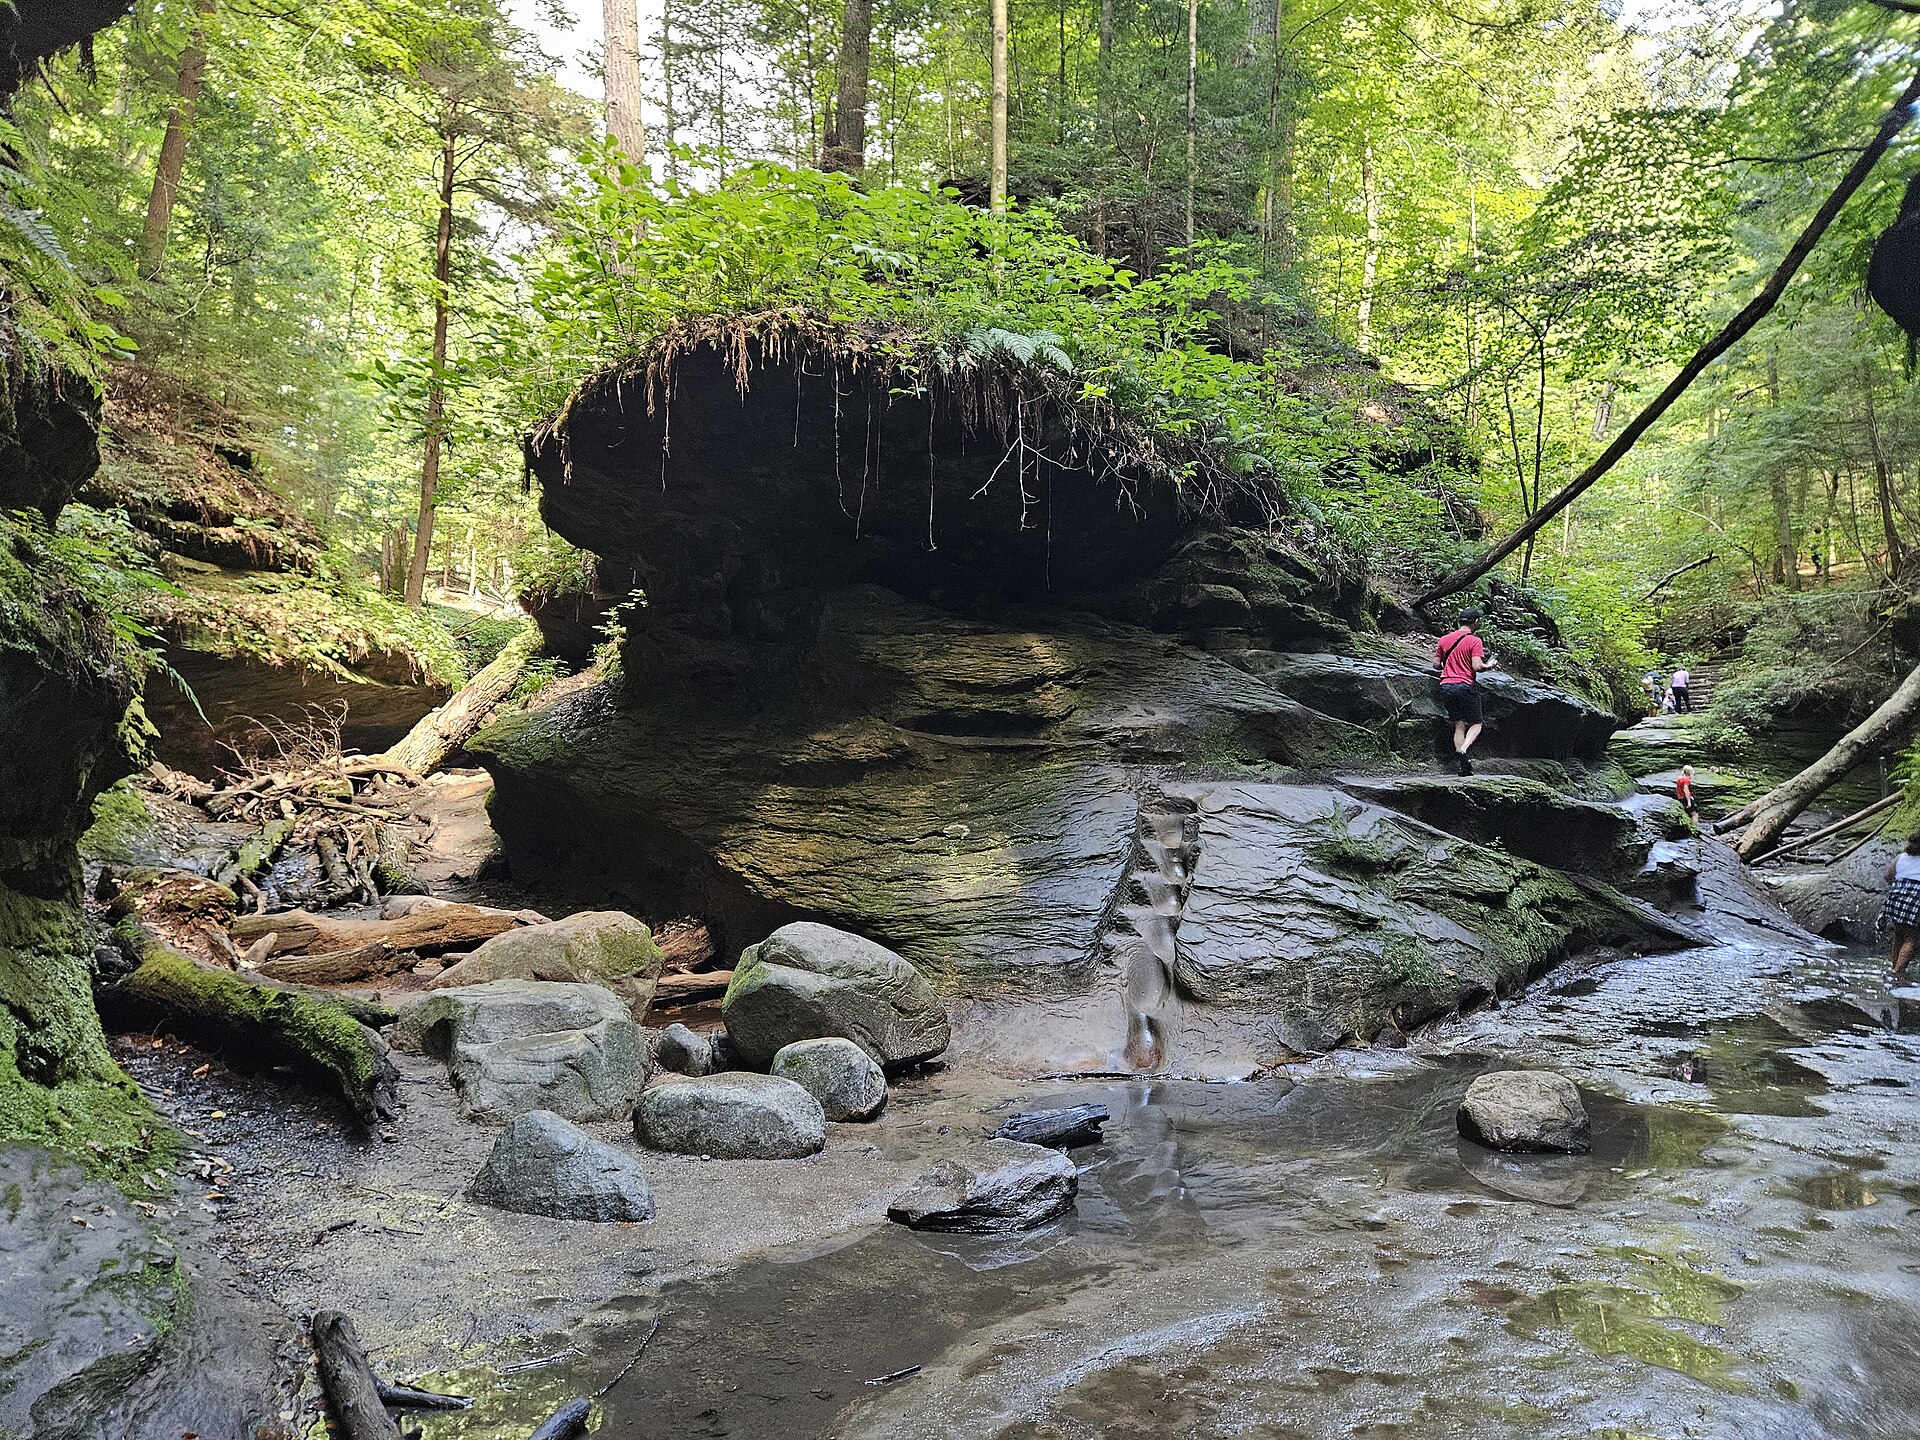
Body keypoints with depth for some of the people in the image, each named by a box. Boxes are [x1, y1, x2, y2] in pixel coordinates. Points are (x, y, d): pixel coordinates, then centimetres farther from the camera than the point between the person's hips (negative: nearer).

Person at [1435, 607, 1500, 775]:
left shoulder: (1444, 639, 9)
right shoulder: (1474, 641, -7)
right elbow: (1477, 666, -16)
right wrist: (1489, 666, 3)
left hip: (1446, 685, 5)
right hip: (1465, 685, -5)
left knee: (1459, 725, 10)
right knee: (1476, 723, 8)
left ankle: (1464, 766, 1)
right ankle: (1463, 749, -19)